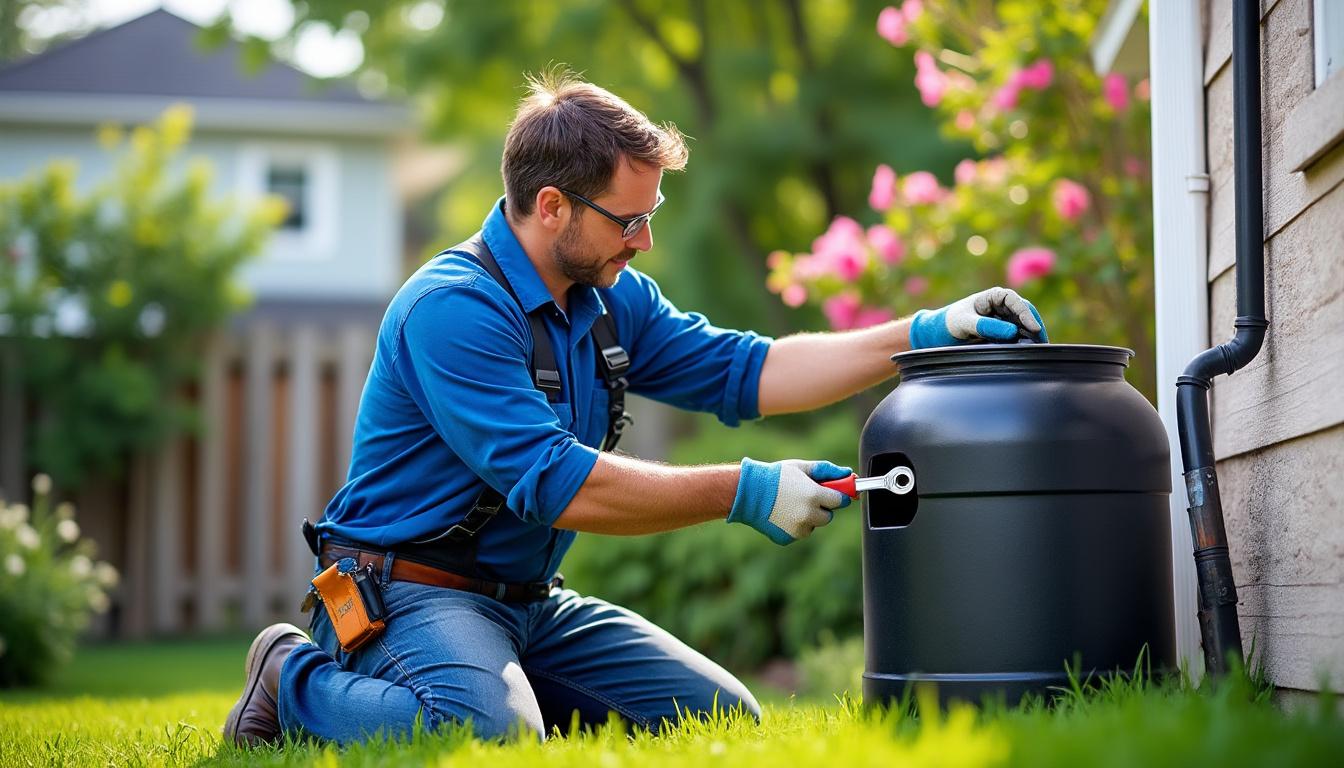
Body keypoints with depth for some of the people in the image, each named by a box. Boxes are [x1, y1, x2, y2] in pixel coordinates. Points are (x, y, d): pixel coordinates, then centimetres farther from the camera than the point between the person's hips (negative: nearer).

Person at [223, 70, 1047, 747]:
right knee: (494, 737, -37)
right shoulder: (454, 309, -21)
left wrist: (926, 334, 0)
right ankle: (299, 680, -8)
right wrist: (745, 492, -24)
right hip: (415, 591, -8)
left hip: (532, 600, 8)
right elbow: (556, 484, -28)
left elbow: (746, 371, 8)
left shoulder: (612, 299, 7)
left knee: (724, 720, 2)